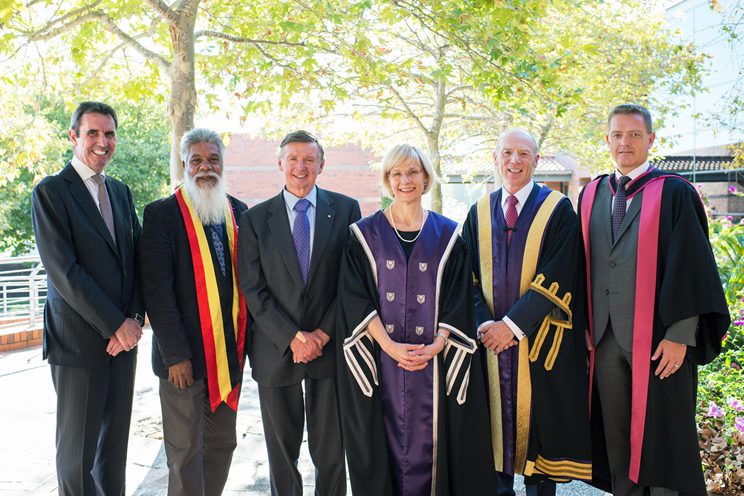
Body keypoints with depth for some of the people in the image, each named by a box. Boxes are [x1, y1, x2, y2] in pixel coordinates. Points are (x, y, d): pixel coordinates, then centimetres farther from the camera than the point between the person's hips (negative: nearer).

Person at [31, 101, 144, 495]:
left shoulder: (121, 192, 13)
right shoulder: (49, 192, -6)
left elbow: (136, 260, 10)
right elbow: (63, 270, -15)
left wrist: (133, 319, -4)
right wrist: (116, 324, -15)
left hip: (123, 337, 6)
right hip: (79, 341, -5)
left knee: (115, 441, 13)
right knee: (77, 448, 4)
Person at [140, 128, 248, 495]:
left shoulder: (239, 212, 9)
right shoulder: (162, 214, -6)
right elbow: (157, 289, -11)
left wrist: (247, 337, 6)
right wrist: (175, 354, -15)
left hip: (230, 351, 5)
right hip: (184, 355, -5)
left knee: (222, 444, 15)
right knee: (186, 451, 5)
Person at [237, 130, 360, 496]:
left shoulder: (345, 209, 2)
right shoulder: (256, 218, 2)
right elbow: (253, 290, -3)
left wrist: (324, 334, -10)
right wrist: (293, 337, -12)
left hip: (329, 346, 0)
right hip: (275, 351, 1)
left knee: (331, 452, 8)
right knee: (281, 452, 13)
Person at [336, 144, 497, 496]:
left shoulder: (447, 235, 6)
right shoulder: (365, 234, 3)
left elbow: (458, 299, 2)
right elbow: (355, 298, -4)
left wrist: (436, 346, -12)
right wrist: (389, 345, -15)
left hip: (435, 359, 1)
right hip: (381, 358, 0)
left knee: (428, 439, 5)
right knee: (387, 440, 5)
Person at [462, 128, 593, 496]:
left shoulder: (557, 209, -2)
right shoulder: (480, 212, 9)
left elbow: (557, 277, -10)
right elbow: (470, 276, 5)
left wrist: (512, 324, -15)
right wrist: (485, 324, -10)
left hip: (539, 342, -3)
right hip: (491, 340, 3)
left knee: (539, 424, 4)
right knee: (496, 422, 9)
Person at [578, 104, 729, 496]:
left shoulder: (675, 193, -4)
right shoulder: (591, 195, 11)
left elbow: (691, 267, -8)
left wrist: (680, 335, -14)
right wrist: (585, 324, 7)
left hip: (658, 340, -4)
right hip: (605, 340, 5)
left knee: (662, 440, 4)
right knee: (617, 439, 13)